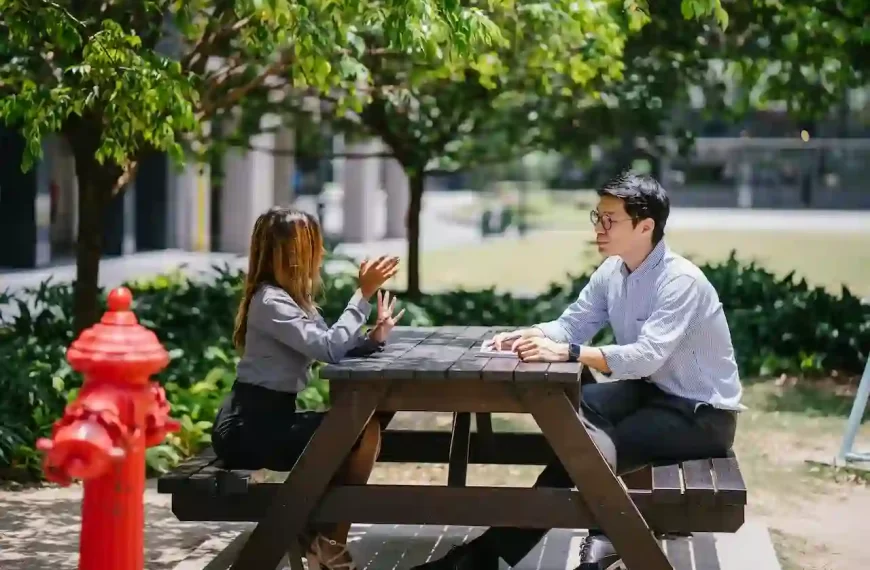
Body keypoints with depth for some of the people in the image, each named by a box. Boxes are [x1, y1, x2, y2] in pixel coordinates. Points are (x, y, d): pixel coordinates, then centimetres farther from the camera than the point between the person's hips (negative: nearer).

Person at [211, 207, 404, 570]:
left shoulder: (295, 297, 14)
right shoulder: (270, 301, -17)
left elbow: (332, 347, 7)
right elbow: (328, 348, -24)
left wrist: (373, 337, -10)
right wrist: (363, 294, -20)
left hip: (270, 419, 10)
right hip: (247, 427, -10)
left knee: (365, 427, 6)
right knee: (364, 434, -13)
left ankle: (320, 535, 11)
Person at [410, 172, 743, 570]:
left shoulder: (681, 281, -25)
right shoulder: (610, 273, 0)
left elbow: (647, 356, -35)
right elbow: (571, 326, 3)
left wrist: (566, 353, -42)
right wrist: (526, 336, -19)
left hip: (703, 413, -8)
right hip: (651, 390, 8)